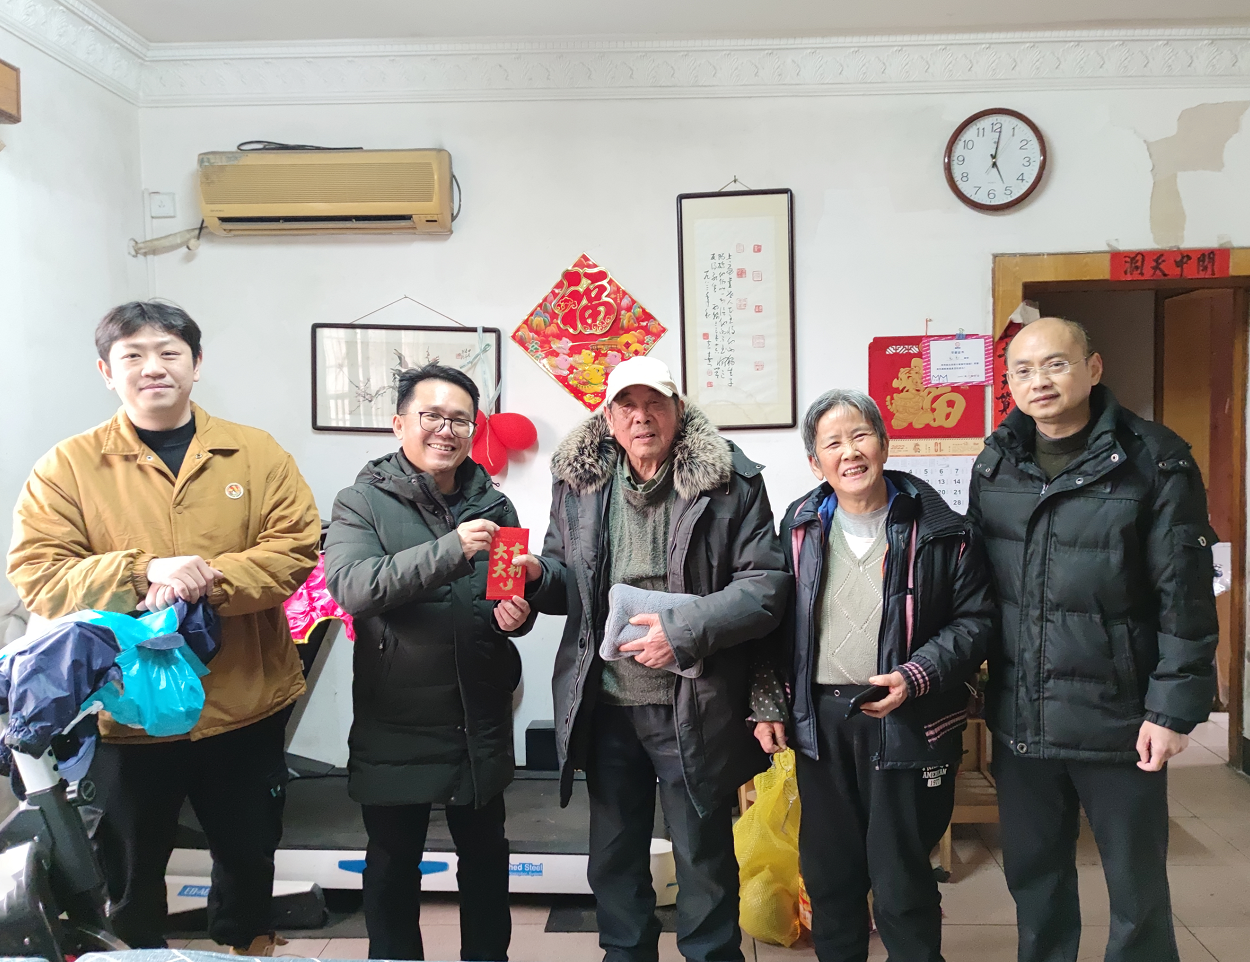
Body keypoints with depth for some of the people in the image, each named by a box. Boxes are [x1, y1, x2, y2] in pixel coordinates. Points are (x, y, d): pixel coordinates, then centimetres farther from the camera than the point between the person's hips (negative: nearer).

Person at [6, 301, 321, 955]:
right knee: (130, 867, 20)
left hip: (244, 705, 2)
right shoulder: (67, 466, -5)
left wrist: (209, 580, -24)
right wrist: (140, 572, -25)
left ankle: (245, 941, 50)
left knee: (250, 852, 22)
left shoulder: (257, 453, -3)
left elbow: (297, 546, -11)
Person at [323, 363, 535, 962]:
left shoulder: (493, 506, 5)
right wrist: (450, 549, -31)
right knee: (393, 860, 14)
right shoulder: (362, 502, -5)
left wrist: (515, 615, -9)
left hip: (480, 724, 3)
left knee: (484, 853, 18)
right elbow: (351, 586, -23)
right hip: (394, 722, -3)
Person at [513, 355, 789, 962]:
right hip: (604, 704, 4)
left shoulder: (729, 480, -9)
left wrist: (687, 627, -22)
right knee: (614, 853, 20)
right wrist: (538, 574, -10)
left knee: (704, 854, 14)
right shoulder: (578, 480, 3)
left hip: (693, 707, -3)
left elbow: (767, 583, -12)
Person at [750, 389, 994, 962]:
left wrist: (915, 677, -16)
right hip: (819, 720, 3)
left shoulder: (939, 529, -5)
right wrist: (767, 705, 5)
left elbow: (975, 620, -3)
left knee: (901, 883, 5)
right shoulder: (800, 528, 4)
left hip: (906, 721, -3)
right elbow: (776, 620, 10)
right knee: (827, 872, 16)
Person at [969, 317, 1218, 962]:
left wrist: (1174, 707, -12)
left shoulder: (1153, 460, -9)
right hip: (1018, 719, 4)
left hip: (1117, 720, -4)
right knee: (1032, 874, 19)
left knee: (1138, 888, 12)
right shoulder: (994, 464, 5)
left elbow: (1185, 594, -10)